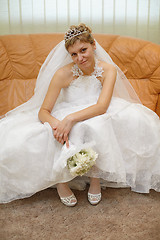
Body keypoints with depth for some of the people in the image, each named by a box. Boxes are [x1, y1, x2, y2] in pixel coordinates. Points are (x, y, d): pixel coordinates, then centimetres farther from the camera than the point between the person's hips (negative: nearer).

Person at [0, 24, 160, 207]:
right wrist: (55, 123, -41)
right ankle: (60, 180, -3)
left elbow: (102, 107, -27)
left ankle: (96, 177, -13)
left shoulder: (108, 70, -13)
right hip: (65, 119, 0)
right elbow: (43, 112, -17)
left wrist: (71, 118, -42)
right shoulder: (63, 73, -16)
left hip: (98, 118, 0)